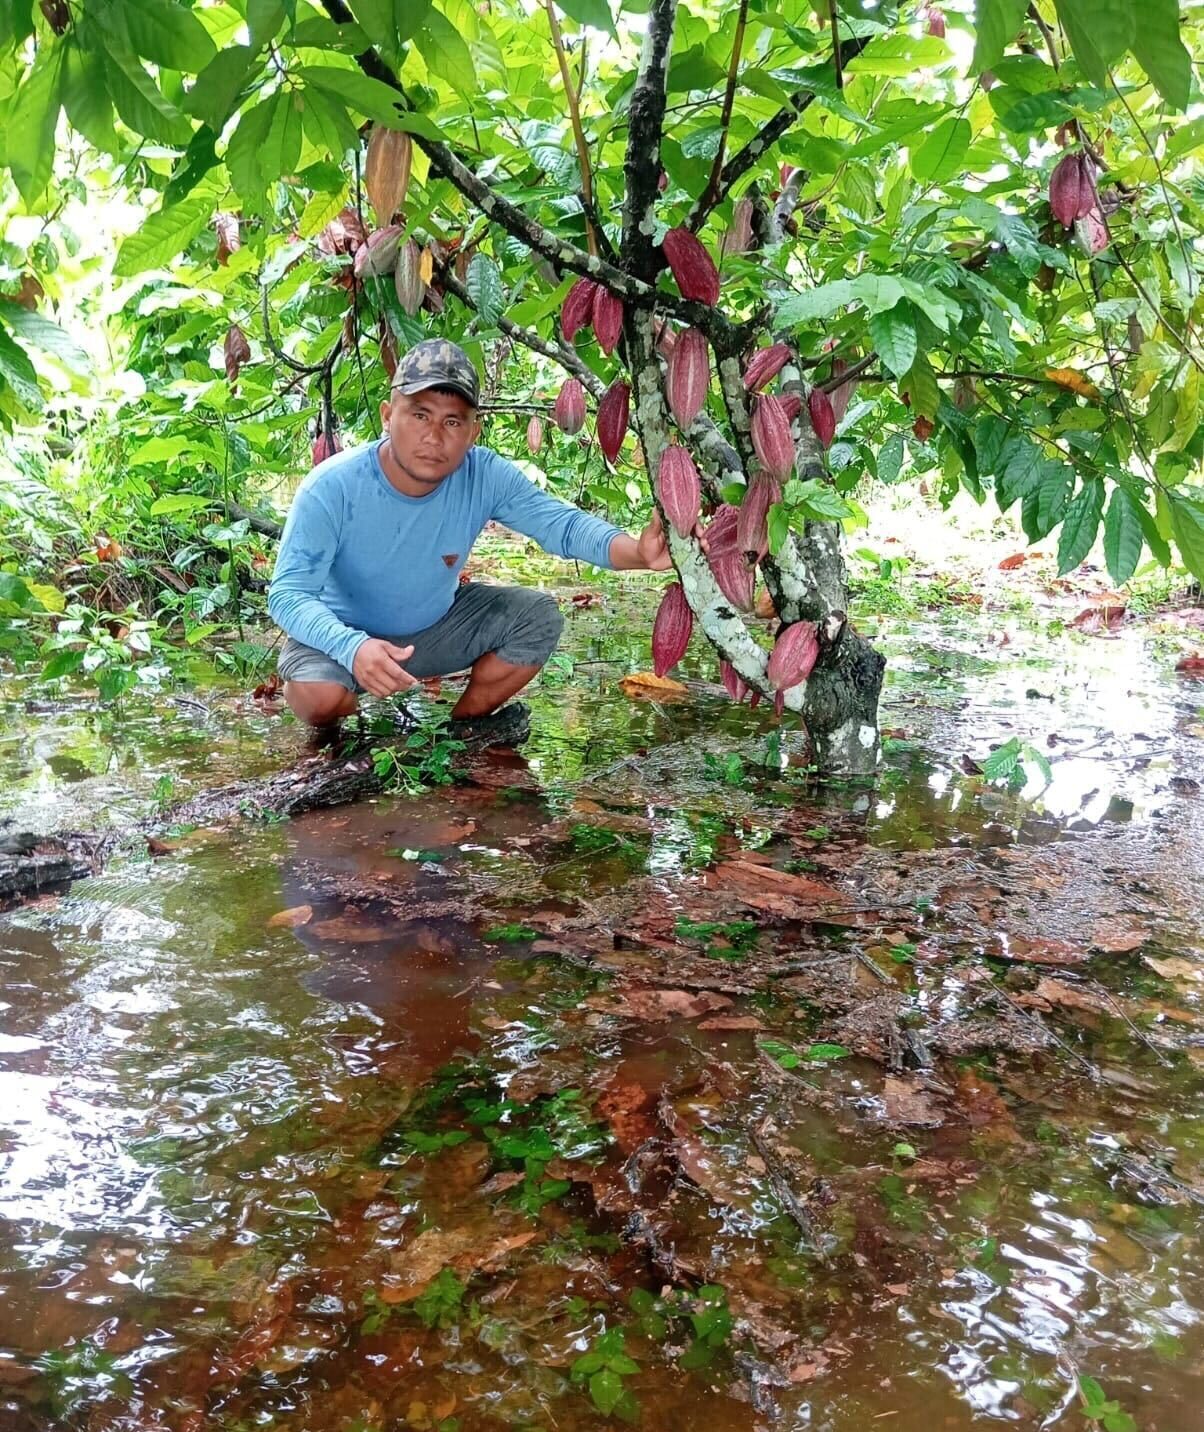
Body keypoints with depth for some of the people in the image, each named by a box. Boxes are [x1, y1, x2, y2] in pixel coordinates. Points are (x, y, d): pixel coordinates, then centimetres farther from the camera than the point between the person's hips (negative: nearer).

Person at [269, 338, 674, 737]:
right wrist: (352, 647, -52)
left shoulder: (485, 477, -19)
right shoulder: (332, 488, -29)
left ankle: (464, 726, 9)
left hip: (437, 625, 4)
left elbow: (561, 523, -24)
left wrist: (637, 552, -46)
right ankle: (325, 739, 6)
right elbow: (288, 593, -31)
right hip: (343, 634, -4)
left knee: (539, 616, -12)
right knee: (321, 694, -35)